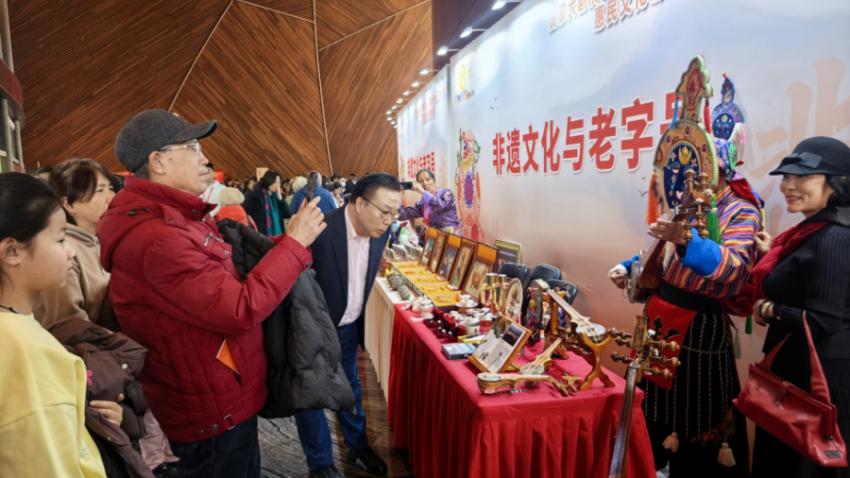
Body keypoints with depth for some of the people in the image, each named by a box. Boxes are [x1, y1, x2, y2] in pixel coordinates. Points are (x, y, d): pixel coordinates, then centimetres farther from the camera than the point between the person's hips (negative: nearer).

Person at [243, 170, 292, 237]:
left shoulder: (277, 196, 9)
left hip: (277, 235, 5)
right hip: (261, 235, -5)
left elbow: (288, 214, 1)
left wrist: (280, 198, -8)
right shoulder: (256, 196, -6)